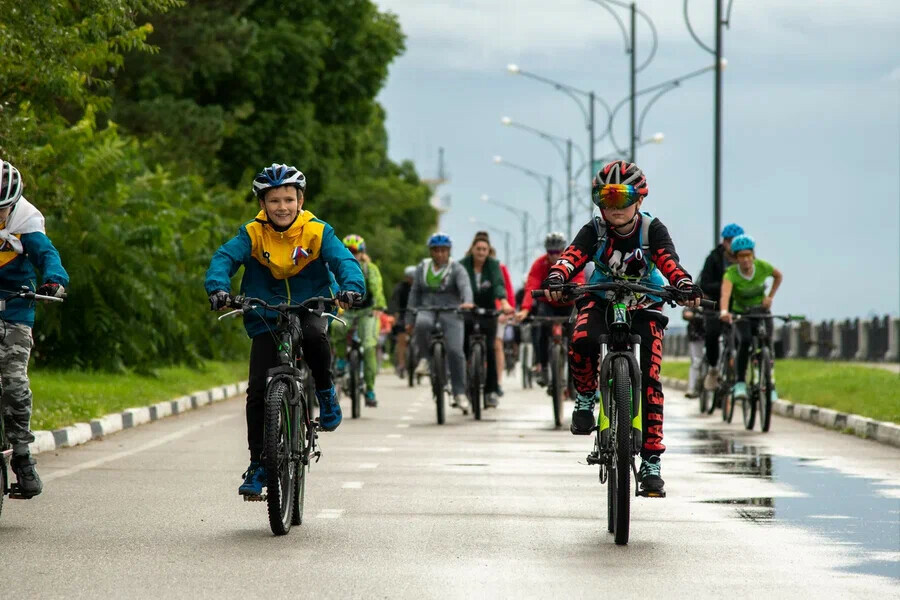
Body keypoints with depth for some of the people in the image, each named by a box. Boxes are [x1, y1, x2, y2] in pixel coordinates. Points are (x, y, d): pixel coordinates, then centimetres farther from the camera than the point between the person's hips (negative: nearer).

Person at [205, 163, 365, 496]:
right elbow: (224, 258, -20)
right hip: (266, 319, 1)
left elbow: (343, 260, -20)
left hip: (309, 310, -1)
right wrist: (218, 288, -41)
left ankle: (325, 392, -8)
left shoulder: (317, 232, -8)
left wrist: (351, 288, -42)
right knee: (258, 391, -8)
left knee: (315, 335, -37)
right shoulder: (252, 234, -8)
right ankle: (258, 466, 4)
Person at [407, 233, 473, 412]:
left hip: (451, 313, -2)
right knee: (422, 324, -36)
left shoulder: (456, 269, 0)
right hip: (427, 311, 2)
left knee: (455, 351, -14)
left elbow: (465, 286, -17)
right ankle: (424, 359, -14)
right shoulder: (422, 268, 12)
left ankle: (459, 393, -5)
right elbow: (415, 292, 14)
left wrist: (467, 302, -39)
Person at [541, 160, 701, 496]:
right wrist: (556, 279, -53)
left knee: (649, 380, -11)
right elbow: (573, 255, -31)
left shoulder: (651, 229, -15)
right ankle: (586, 397, -5)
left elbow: (668, 261, -32)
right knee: (582, 341, -35)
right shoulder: (595, 230, -14)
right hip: (601, 301, 0)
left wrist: (685, 285, -53)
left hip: (644, 307, 0)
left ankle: (651, 461, -5)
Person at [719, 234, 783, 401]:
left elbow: (779, 276, 8)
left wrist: (770, 296, -4)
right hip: (741, 313, -2)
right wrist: (724, 311, -62)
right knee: (745, 341, -29)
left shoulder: (762, 267, -15)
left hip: (762, 311, 2)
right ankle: (740, 383, -22)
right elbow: (725, 294, -43)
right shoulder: (731, 273, -24)